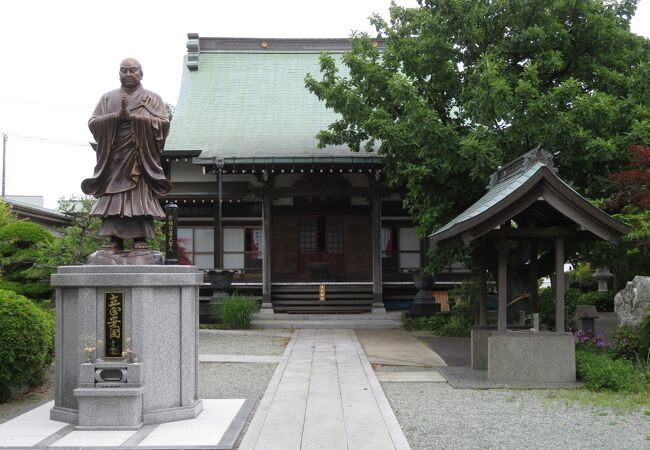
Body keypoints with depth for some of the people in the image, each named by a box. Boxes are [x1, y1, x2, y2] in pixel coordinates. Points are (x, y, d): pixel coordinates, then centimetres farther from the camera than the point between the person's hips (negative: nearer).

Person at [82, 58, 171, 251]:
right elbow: (93, 123, 5)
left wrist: (133, 116, -12)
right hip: (114, 156, 2)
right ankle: (114, 239, -6)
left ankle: (140, 238, -9)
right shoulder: (107, 98, 17)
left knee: (141, 197, -9)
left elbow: (163, 123, -4)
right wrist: (117, 116, -10)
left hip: (141, 157, -2)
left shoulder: (153, 98, 11)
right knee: (113, 197, -5)